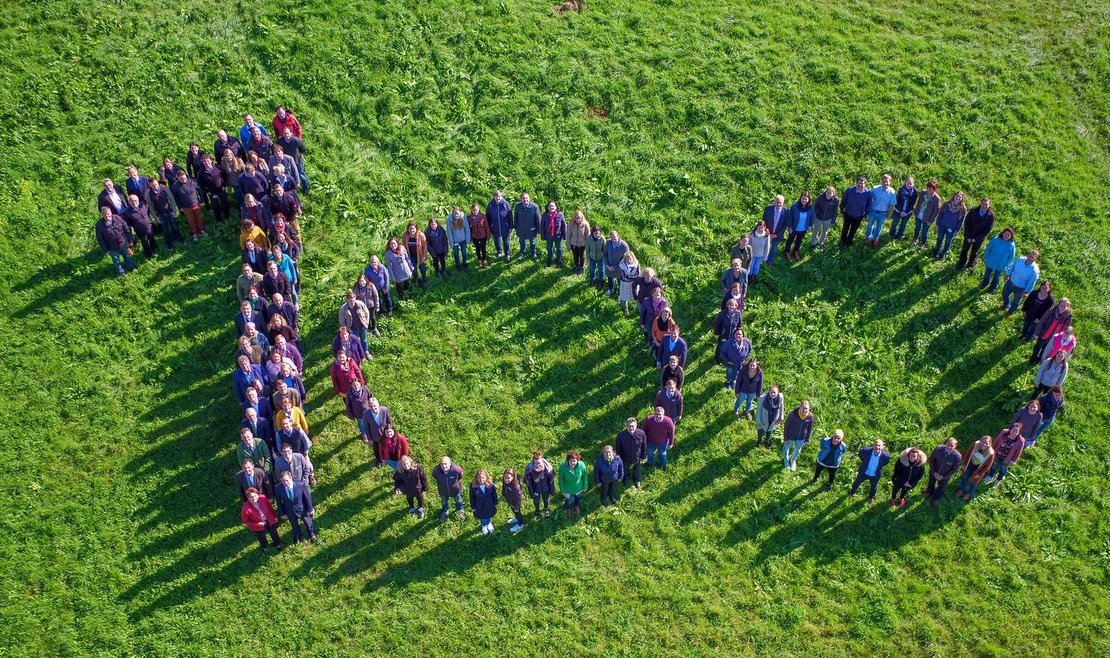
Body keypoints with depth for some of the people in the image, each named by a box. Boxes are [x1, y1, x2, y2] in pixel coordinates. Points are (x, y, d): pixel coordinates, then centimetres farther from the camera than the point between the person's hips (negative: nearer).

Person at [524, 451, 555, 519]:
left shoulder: (547, 466, -32)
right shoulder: (529, 468, -34)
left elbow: (551, 479, -15)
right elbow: (528, 482, -17)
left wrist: (552, 490, -4)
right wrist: (531, 493, -9)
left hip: (546, 489, 0)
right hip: (535, 489, 0)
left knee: (546, 500, 30)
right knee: (536, 501, 29)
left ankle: (546, 509, 63)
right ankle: (537, 510, 63)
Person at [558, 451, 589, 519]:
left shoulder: (581, 465, -32)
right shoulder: (562, 467, -35)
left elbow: (584, 476, -13)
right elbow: (561, 480, -19)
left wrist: (585, 486, 0)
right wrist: (563, 490, -9)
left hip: (578, 488, 1)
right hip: (568, 490, -1)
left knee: (578, 498, 34)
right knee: (569, 501, 28)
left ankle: (577, 507, 68)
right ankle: (568, 510, 63)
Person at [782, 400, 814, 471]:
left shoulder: (810, 416, -24)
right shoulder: (792, 415, -33)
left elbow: (809, 429, -6)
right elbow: (786, 426, -18)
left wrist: (807, 439, 3)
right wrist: (785, 438, -10)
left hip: (801, 438, 3)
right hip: (790, 436, -3)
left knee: (797, 450, 28)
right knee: (786, 447, 26)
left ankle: (793, 460, 60)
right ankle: (786, 460, 58)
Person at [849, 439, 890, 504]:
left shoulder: (885, 456, -34)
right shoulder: (866, 450, -35)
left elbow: (887, 461, -6)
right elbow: (860, 453, -8)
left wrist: (881, 466, -4)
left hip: (875, 475, 0)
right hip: (864, 472, 0)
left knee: (874, 487, 29)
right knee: (857, 483, 27)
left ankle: (871, 498, 60)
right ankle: (852, 492, 59)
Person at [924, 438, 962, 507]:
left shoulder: (957, 456, -35)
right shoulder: (938, 449, -32)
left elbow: (955, 469, -17)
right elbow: (931, 459, -14)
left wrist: (944, 476, -15)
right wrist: (933, 472, -15)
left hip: (945, 476, -1)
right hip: (934, 472, 1)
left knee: (941, 487, 28)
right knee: (931, 483, 32)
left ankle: (936, 498, 61)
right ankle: (929, 491, 67)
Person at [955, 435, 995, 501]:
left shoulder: (990, 453, -36)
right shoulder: (975, 445, -30)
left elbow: (987, 466, -20)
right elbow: (968, 453, -11)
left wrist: (979, 474, -11)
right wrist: (964, 463, -1)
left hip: (979, 468, -2)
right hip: (970, 463, 2)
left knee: (974, 480, 25)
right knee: (965, 476, 27)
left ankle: (969, 493, 55)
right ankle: (962, 489, 58)